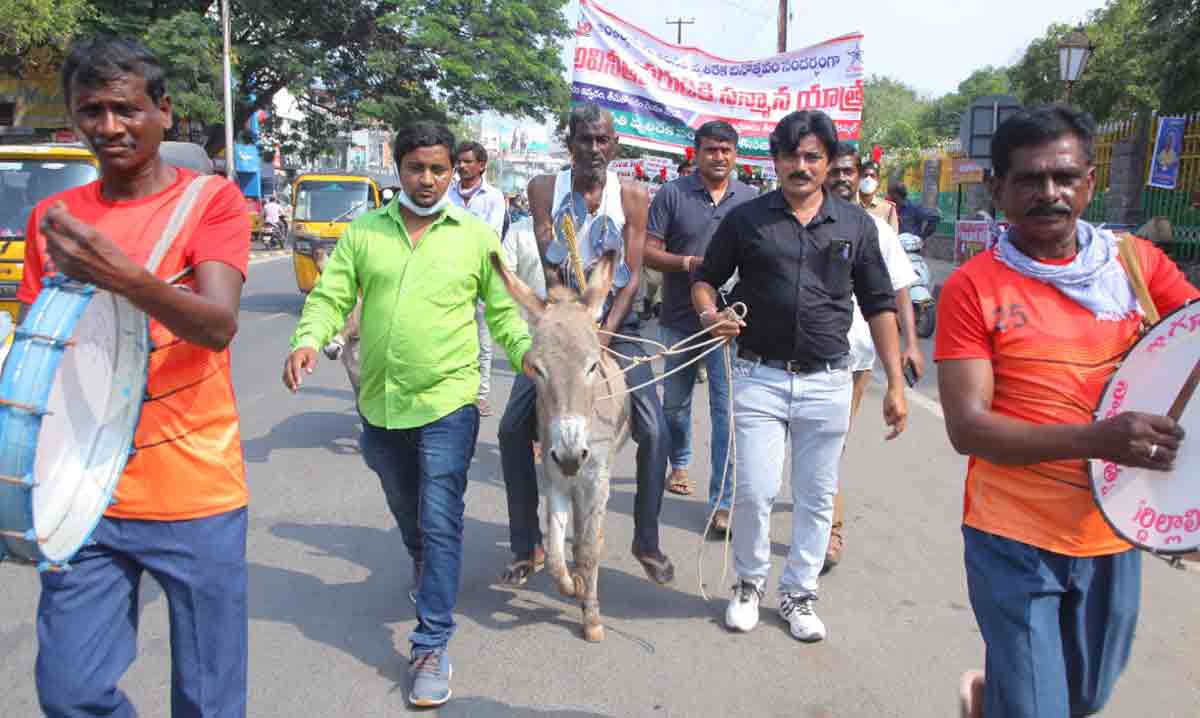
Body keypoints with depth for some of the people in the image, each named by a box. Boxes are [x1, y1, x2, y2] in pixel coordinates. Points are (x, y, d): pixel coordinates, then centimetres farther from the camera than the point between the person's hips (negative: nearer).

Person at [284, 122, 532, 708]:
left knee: (440, 524, -4)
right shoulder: (362, 233, 4)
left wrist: (527, 352, -13)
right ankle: (426, 572, 54)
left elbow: (503, 310, 4)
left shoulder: (477, 237, 0)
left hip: (447, 403, -3)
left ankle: (432, 647, 5)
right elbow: (330, 298, 0)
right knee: (407, 515, 23)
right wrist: (308, 340, -19)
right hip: (380, 406, 3)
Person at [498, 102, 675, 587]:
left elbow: (632, 276, -9)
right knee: (513, 428, -5)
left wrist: (605, 331, -22)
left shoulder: (632, 196, -5)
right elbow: (550, 268, -10)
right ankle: (527, 546, 10)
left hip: (616, 321, -1)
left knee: (653, 430, -10)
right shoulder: (545, 189, -3)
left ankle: (646, 541, 10)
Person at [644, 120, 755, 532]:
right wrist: (690, 263, -18)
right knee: (675, 402, 17)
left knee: (726, 410, -4)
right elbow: (649, 252, -4)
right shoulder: (672, 194, -1)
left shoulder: (750, 199, 5)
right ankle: (679, 463, 44)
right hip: (680, 318, 0)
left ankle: (722, 501, 4)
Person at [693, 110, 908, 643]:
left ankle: (798, 592, 27)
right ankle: (749, 582, 22)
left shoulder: (856, 224, 5)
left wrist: (896, 385, 3)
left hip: (827, 382, 2)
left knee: (816, 497, 9)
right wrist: (710, 313, -13)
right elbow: (706, 279, 11)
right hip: (760, 377, -1)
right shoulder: (746, 218, 2)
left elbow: (879, 307, 8)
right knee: (755, 490, -3)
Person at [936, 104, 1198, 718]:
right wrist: (1096, 440, -27)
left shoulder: (1136, 261, 2)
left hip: (1112, 533, 4)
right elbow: (967, 427, -16)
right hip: (1015, 538, -4)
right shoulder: (973, 287, -10)